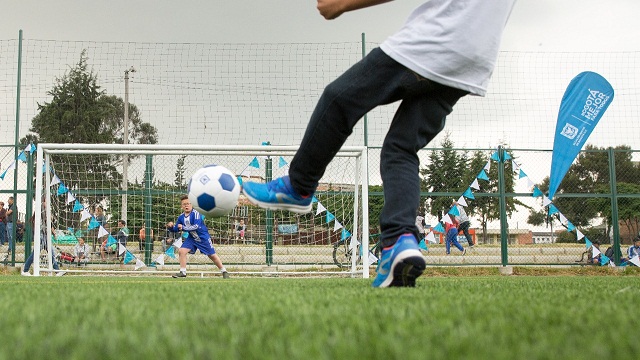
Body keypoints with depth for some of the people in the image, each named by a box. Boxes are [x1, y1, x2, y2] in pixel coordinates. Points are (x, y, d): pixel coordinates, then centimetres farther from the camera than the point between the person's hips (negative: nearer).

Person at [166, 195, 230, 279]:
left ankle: (224, 271, 17)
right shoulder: (181, 217, -4)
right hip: (192, 238, 5)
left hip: (203, 238, -5)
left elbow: (196, 226, -33)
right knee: (181, 251, -11)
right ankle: (183, 272, -1)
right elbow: (175, 229, 2)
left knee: (212, 255, 2)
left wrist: (183, 228, -36)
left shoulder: (196, 213, -23)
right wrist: (170, 226, -20)